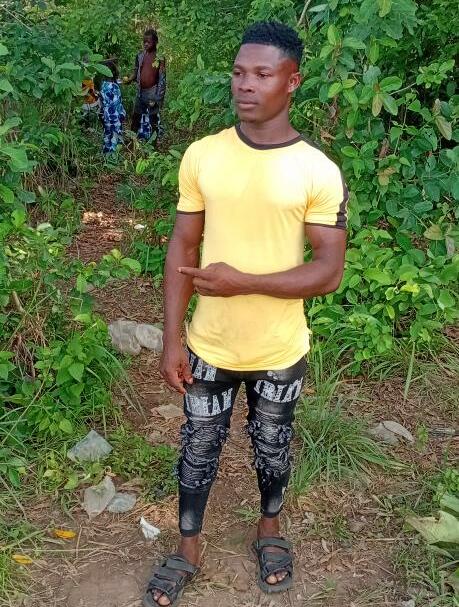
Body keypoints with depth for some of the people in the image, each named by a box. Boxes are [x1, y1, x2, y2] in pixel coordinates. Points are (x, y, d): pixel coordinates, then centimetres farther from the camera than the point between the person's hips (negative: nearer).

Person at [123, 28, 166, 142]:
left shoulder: (159, 58, -9)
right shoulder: (140, 56, 4)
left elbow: (162, 79, -10)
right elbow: (136, 71, 13)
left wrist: (157, 98, -15)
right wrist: (129, 79, -10)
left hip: (152, 93, -5)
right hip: (140, 92, 5)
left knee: (152, 120, 2)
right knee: (136, 118, 13)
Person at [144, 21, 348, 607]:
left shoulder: (318, 171, -14)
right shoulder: (201, 156, -7)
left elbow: (329, 272, -14)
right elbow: (182, 249, -2)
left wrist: (243, 282, -23)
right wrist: (171, 339, -4)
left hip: (278, 353, -1)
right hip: (208, 347, 2)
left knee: (271, 449, 21)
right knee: (198, 450, 17)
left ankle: (270, 530, 49)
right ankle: (188, 549, 40)